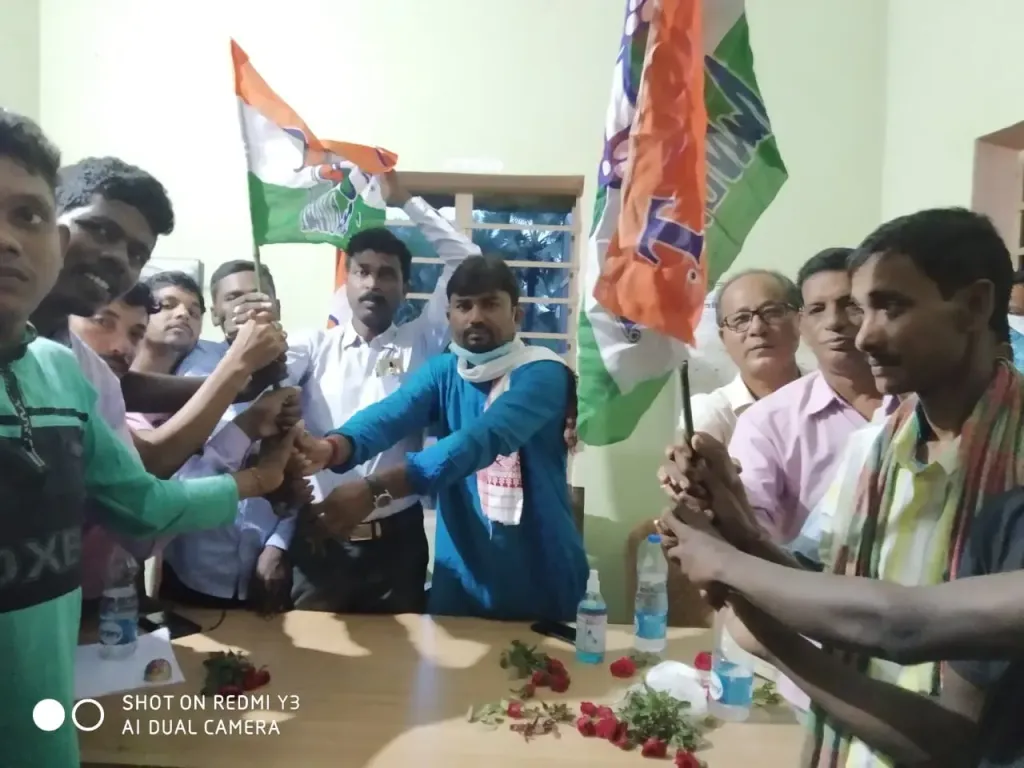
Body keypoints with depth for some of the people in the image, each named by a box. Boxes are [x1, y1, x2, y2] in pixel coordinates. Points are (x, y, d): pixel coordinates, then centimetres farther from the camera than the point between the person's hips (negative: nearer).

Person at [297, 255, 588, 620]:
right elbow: (390, 413, -17)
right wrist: (332, 447, -39)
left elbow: (483, 439, -32)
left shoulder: (543, 374, -15)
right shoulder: (443, 372, 2)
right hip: (461, 577, 4)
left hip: (541, 579, -4)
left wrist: (376, 488, -42)